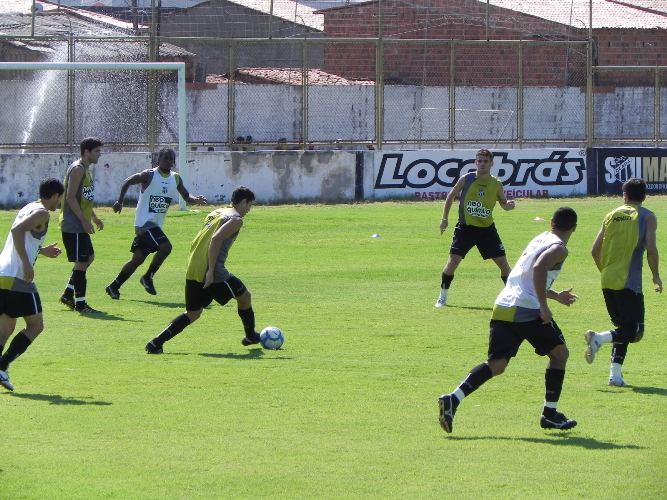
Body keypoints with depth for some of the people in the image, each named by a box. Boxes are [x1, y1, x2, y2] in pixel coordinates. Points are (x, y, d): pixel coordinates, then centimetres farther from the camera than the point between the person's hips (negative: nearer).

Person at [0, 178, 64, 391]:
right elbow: (17, 230, -23)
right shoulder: (41, 213, -6)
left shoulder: (28, 209, 21)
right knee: (35, 326, 2)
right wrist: (27, 265, -24)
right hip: (17, 278, -8)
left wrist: (43, 250, 42)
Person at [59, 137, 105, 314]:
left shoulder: (86, 170, 16)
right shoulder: (78, 169, -16)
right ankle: (80, 303, -3)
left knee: (89, 257, 17)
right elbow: (71, 197, -22)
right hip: (73, 225, -11)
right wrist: (84, 221, -24)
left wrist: (94, 218, 24)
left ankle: (68, 294, 22)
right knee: (81, 262, -7)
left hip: (80, 226, 11)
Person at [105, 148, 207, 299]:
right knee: (165, 247, -24)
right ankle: (148, 277, -8)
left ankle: (114, 287, 18)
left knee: (138, 259, 10)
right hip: (144, 222, -7)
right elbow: (127, 182, -7)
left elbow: (187, 197, 13)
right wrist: (120, 201, -15)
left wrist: (196, 200, -8)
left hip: (156, 224, 7)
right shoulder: (149, 175, -9)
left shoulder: (175, 179, 9)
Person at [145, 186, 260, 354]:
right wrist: (210, 272, -21)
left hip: (192, 271, 8)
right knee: (244, 296, 15)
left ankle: (157, 343, 0)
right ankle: (251, 336, 30)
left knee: (193, 313, 15)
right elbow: (216, 239, -19)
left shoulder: (215, 213, 22)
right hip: (212, 272, -8)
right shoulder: (236, 219, -5)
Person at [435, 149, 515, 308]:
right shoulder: (466, 179, -6)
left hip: (487, 229, 1)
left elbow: (503, 203, 11)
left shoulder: (496, 184, -3)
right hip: (465, 227, -1)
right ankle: (442, 297, 6)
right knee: (453, 261, -8)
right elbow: (451, 196, 7)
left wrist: (509, 204, -14)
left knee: (503, 262, -2)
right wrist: (444, 218, 5)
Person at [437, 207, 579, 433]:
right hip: (527, 310, -7)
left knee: (497, 363, 5)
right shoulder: (558, 249, -2)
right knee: (559, 352, 12)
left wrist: (556, 296, 51)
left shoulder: (539, 240, 25)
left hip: (502, 308, 7)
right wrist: (544, 307, -21)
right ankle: (550, 414, 13)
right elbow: (539, 268, -22)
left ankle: (453, 399, -14)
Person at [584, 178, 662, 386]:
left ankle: (615, 374, 6)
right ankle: (599, 338, -24)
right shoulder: (647, 217, 0)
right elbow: (651, 249, -12)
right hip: (629, 283, -5)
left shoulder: (612, 215, 12)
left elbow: (595, 250, 8)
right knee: (634, 331, 1)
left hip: (608, 282, 5)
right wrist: (656, 276, 1)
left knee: (624, 328, 17)